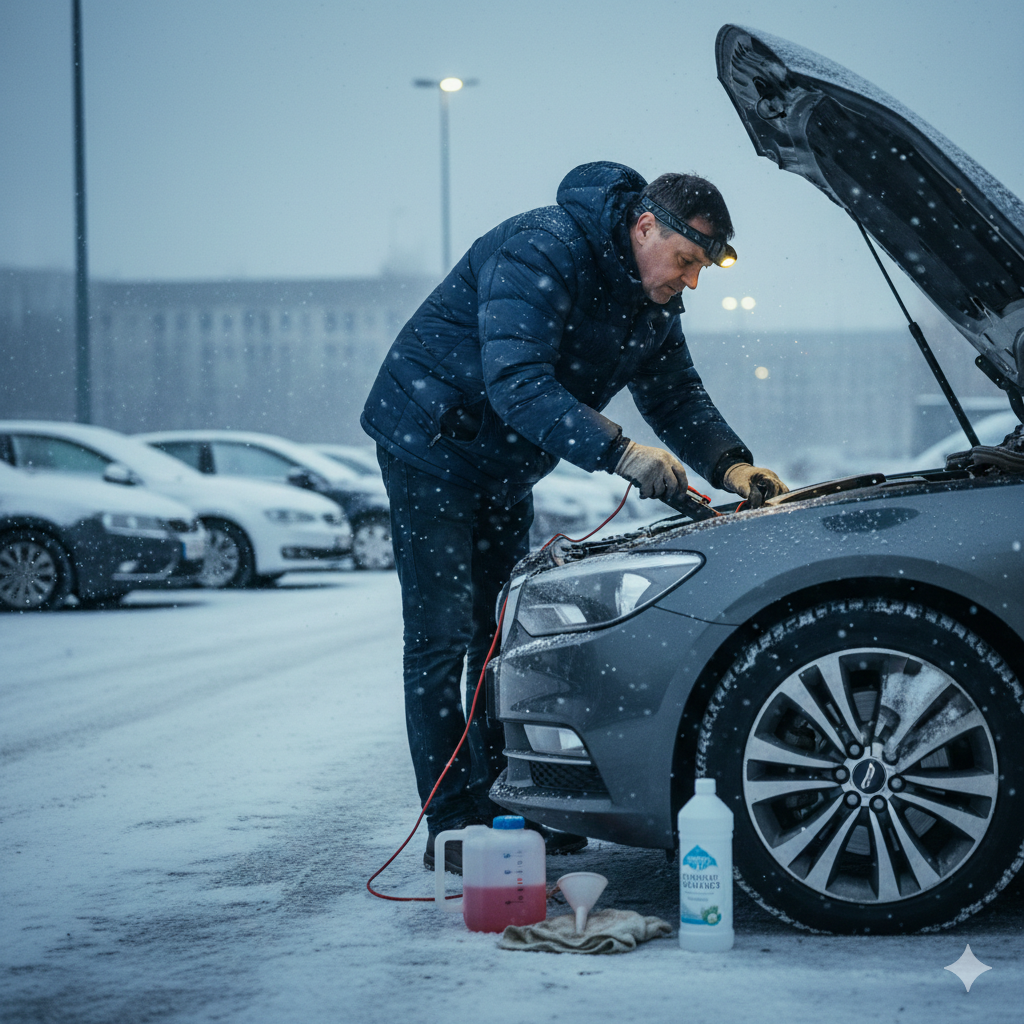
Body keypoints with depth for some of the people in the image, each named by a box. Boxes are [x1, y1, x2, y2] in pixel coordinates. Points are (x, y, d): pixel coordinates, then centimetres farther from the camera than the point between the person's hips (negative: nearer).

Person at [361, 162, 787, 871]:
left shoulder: (654, 301, -1)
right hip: (430, 445, -9)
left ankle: (505, 803, 18)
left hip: (506, 468, 9)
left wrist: (731, 466, -12)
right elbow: (517, 386, -39)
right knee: (443, 635, -8)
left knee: (504, 633, 11)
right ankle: (455, 825, -7)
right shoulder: (539, 252, -29)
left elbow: (677, 395, 7)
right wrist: (620, 453, -47)